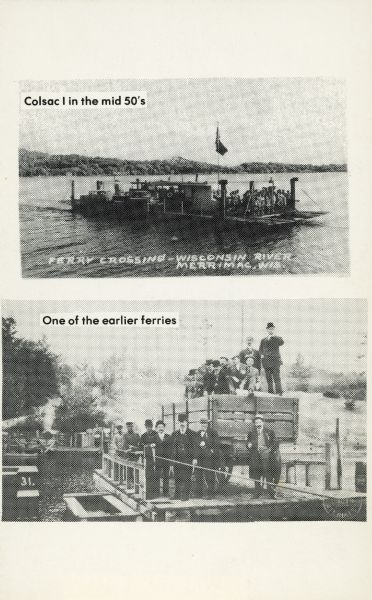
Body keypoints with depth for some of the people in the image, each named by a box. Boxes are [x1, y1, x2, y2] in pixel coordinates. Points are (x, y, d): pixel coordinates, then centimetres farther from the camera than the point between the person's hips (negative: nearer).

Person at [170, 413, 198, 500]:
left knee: (187, 478, -3)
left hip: (188, 460, -3)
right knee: (177, 478, 2)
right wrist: (172, 462, 7)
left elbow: (194, 447, -1)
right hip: (177, 460, 3)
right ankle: (177, 495, 12)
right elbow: (172, 449, 12)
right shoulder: (174, 434, 12)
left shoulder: (191, 434, 4)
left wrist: (195, 458, -13)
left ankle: (186, 495, 5)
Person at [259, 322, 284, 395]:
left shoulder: (277, 338, 5)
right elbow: (260, 349, 24)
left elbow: (282, 342, -17)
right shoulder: (263, 340, 15)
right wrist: (262, 354, 4)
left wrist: (272, 336, -21)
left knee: (276, 378, -12)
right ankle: (270, 392, 10)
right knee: (269, 379, 5)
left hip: (275, 361, -3)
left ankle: (279, 392, -12)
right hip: (266, 362, 3)